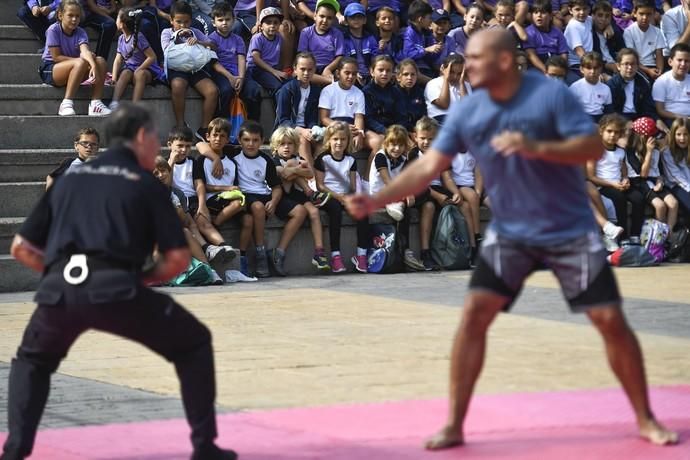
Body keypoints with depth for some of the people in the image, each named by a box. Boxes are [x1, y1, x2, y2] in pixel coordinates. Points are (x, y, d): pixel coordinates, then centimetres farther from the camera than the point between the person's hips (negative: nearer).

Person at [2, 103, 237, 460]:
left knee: (32, 360, 33)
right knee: (193, 345, 19)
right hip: (115, 289, -3)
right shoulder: (147, 185, 14)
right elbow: (178, 259, 6)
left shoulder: (69, 181, 24)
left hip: (59, 291, 4)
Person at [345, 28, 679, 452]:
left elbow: (594, 147, -21)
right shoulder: (466, 111, -6)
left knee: (611, 320, -3)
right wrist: (376, 200, -17)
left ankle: (646, 419, 15)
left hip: (571, 231, -3)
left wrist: (536, 147, -35)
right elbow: (428, 167, -6)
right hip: (509, 233, 3)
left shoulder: (552, 95, -16)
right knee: (475, 313, -12)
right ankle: (454, 426, -5)